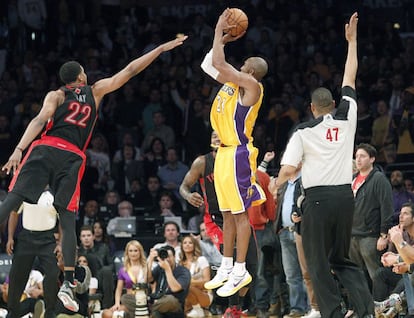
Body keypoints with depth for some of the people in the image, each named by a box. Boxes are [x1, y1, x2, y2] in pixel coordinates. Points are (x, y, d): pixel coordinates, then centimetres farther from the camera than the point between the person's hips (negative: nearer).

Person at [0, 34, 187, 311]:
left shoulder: (56, 96, 14)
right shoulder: (96, 91, 20)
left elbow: (40, 120, -4)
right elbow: (130, 71, 26)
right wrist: (161, 49, 34)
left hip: (45, 149, -1)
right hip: (73, 158, 1)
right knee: (68, 220, 2)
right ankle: (68, 283, -7)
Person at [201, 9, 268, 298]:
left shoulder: (251, 86, -15)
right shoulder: (234, 81, 10)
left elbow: (219, 64, -20)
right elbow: (210, 65, 21)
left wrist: (219, 31, -9)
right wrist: (223, 39, 11)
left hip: (237, 154, -10)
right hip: (225, 152, 10)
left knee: (240, 213, -6)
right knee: (227, 213, 13)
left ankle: (241, 272, -3)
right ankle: (227, 268, 19)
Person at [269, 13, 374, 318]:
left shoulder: (303, 132, -1)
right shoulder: (347, 118, 6)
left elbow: (288, 169, -7)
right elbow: (349, 79, 17)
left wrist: (276, 184, 16)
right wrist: (352, 40, 24)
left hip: (318, 198, -4)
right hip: (345, 195, 4)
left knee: (319, 263, 5)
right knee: (341, 258, 15)